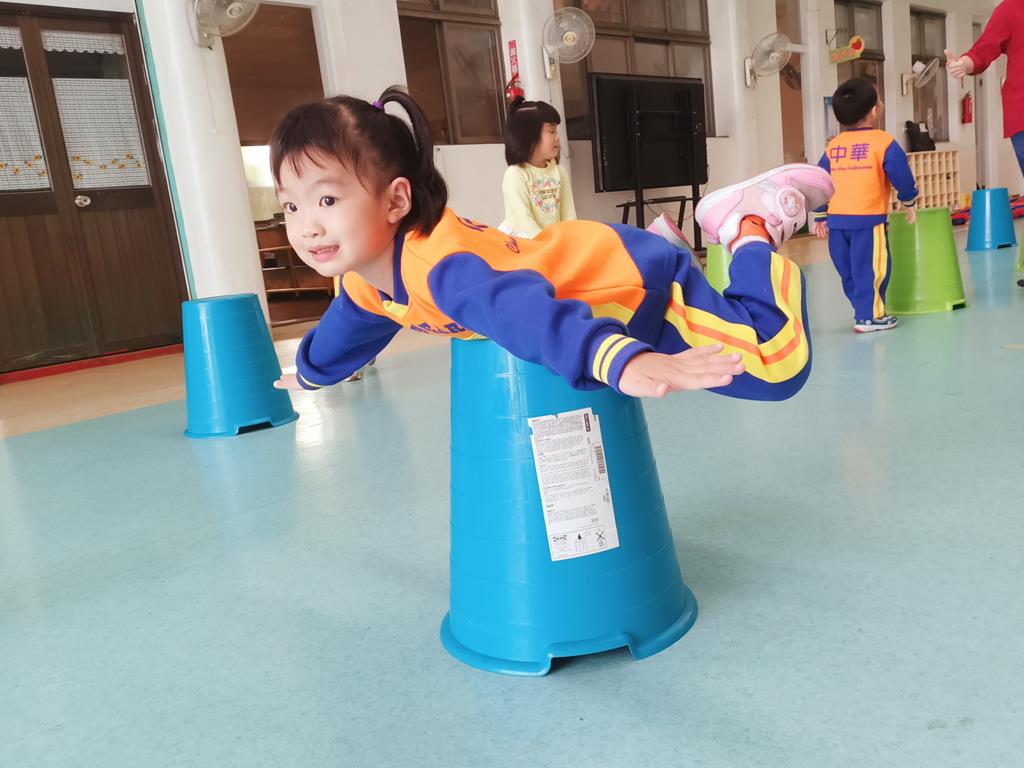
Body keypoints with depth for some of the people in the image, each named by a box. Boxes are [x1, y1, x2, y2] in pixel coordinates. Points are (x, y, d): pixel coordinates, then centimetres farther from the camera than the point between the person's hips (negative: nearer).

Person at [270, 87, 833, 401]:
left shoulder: (439, 266, -38)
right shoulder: (364, 283, -5)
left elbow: (526, 310, -57)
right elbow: (346, 330, 19)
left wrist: (626, 360, -74)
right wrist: (309, 372, 39)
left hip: (641, 285, -9)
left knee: (777, 366, -17)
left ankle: (754, 228, 9)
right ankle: (737, 225, 36)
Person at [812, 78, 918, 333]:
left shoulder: (832, 145, 12)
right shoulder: (883, 141, -3)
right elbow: (901, 175, -2)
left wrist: (820, 217, 21)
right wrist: (909, 202, 15)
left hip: (836, 219, 6)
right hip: (868, 219, -6)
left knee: (848, 271, 15)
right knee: (870, 268, 1)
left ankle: (863, 309, 28)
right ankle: (869, 317, 2)